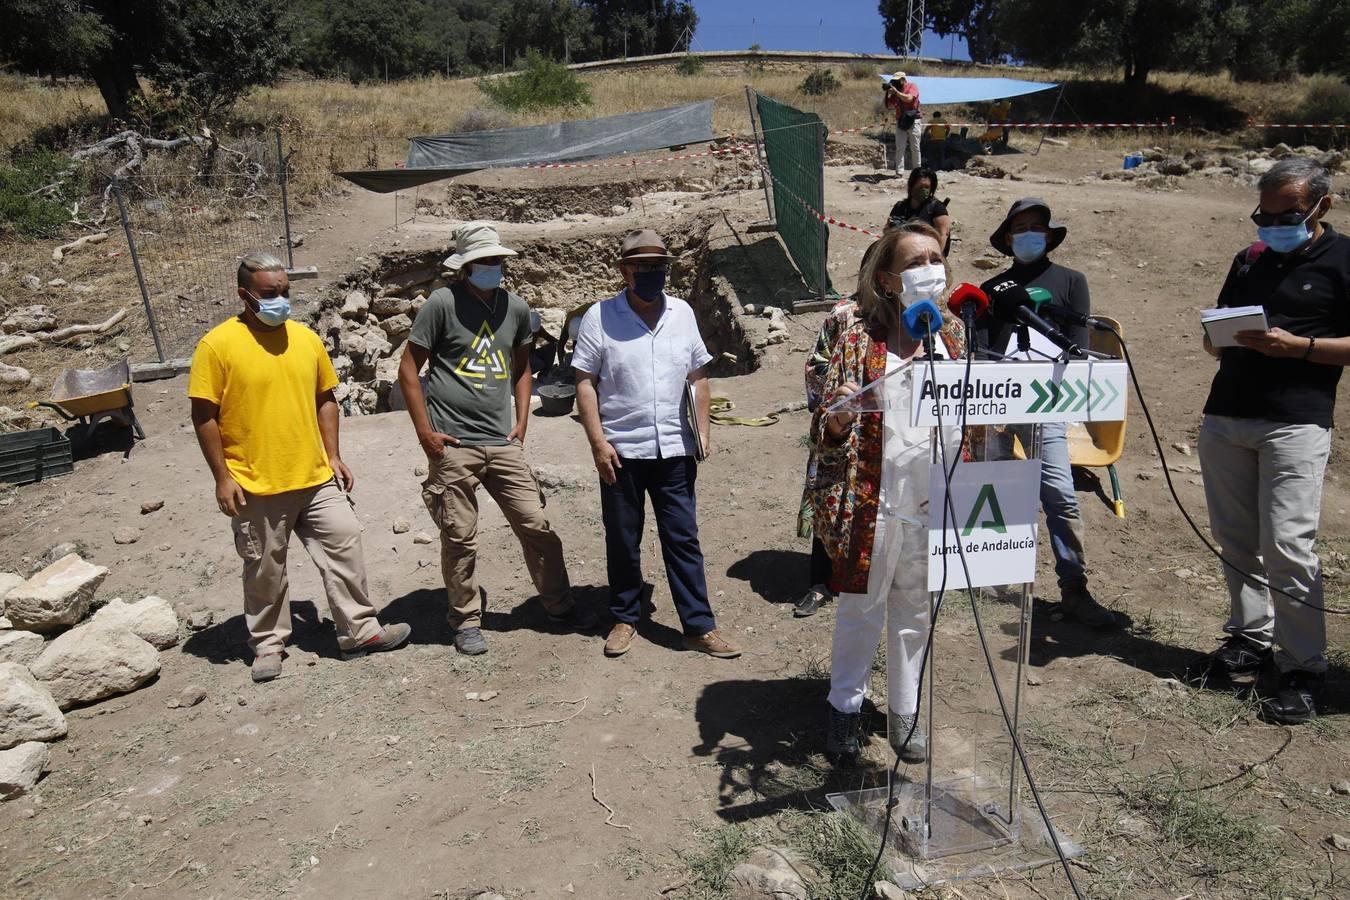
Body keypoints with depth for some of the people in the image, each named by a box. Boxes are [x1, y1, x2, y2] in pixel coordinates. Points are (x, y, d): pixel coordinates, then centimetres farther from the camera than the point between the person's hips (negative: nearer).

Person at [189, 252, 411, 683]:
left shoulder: (306, 337, 5)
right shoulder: (218, 345, -9)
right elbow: (204, 416, -8)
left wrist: (333, 456, 8)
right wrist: (222, 477, -10)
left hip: (316, 478, 4)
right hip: (256, 486, -4)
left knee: (344, 548, 6)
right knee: (265, 570, 10)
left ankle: (360, 631, 18)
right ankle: (267, 644, 27)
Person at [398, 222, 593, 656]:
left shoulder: (515, 307, 7)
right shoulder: (442, 304, -7)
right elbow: (408, 369, -4)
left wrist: (521, 421, 10)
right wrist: (425, 432, -8)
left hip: (503, 443, 4)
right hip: (453, 446, -4)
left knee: (537, 525, 6)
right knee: (460, 540, 5)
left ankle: (559, 606, 24)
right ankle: (466, 621, 23)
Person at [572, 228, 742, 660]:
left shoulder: (682, 312, 6)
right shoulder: (599, 317, -5)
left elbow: (697, 375, 11)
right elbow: (585, 383, -5)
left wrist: (702, 429, 3)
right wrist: (598, 442, -11)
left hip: (674, 450, 2)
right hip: (621, 451, -2)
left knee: (683, 539, 6)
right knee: (622, 541, 11)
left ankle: (699, 627, 13)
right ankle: (625, 618, 28)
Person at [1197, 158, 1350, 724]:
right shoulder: (1250, 261, 18)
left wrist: (1296, 345, -17)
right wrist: (1218, 338, -1)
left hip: (1297, 422, -5)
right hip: (1225, 417, 6)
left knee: (1287, 545, -10)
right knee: (1235, 540, 9)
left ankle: (1303, 667, 0)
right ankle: (1251, 635, 22)